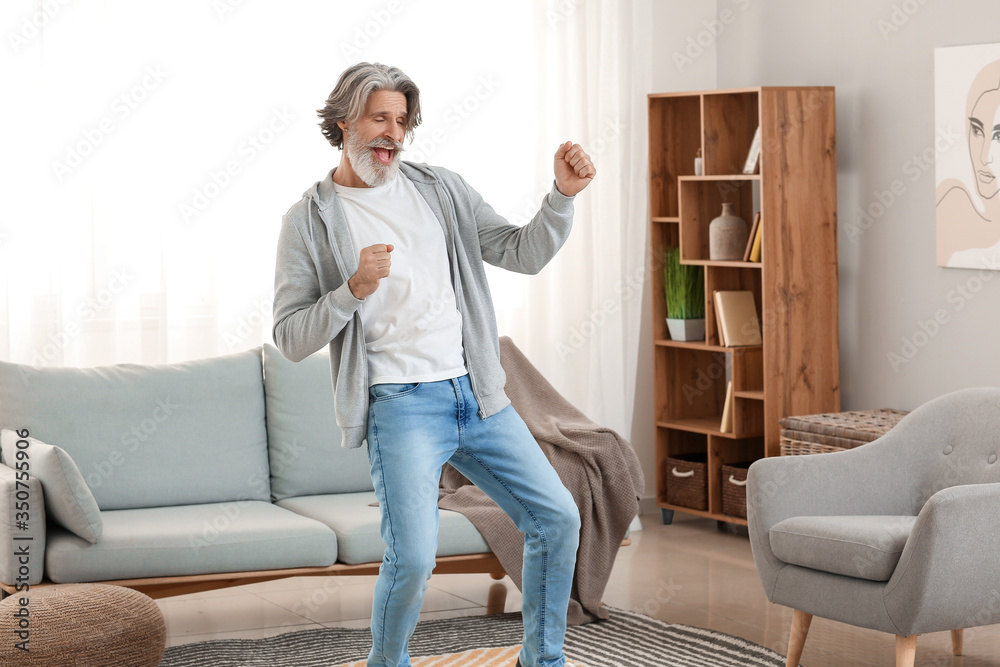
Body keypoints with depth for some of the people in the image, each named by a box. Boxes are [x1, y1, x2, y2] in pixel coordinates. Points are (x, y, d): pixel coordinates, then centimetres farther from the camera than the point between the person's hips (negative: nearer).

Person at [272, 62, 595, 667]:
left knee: (557, 517, 3)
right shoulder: (310, 220, 1)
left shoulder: (440, 189, 12)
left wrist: (564, 195, -5)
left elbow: (523, 254, 11)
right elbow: (291, 338, -2)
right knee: (413, 557, -19)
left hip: (479, 394, 5)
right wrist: (354, 289, -17)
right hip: (401, 405, -5)